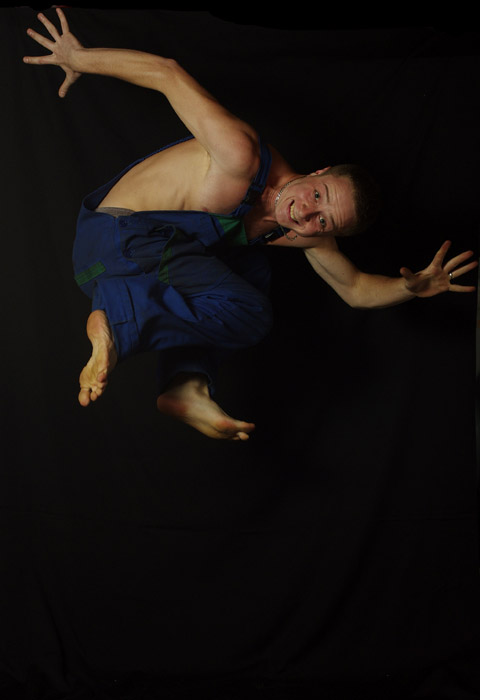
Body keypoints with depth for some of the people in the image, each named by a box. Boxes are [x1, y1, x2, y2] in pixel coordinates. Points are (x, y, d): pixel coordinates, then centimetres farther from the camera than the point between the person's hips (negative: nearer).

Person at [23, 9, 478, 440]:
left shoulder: (308, 236, 3)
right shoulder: (243, 159, -22)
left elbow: (356, 288, 15)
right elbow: (169, 74, -16)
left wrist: (416, 286, -5)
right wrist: (79, 59, -6)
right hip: (118, 238, -9)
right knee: (250, 315, -18)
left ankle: (188, 385, -2)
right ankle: (118, 328, -22)